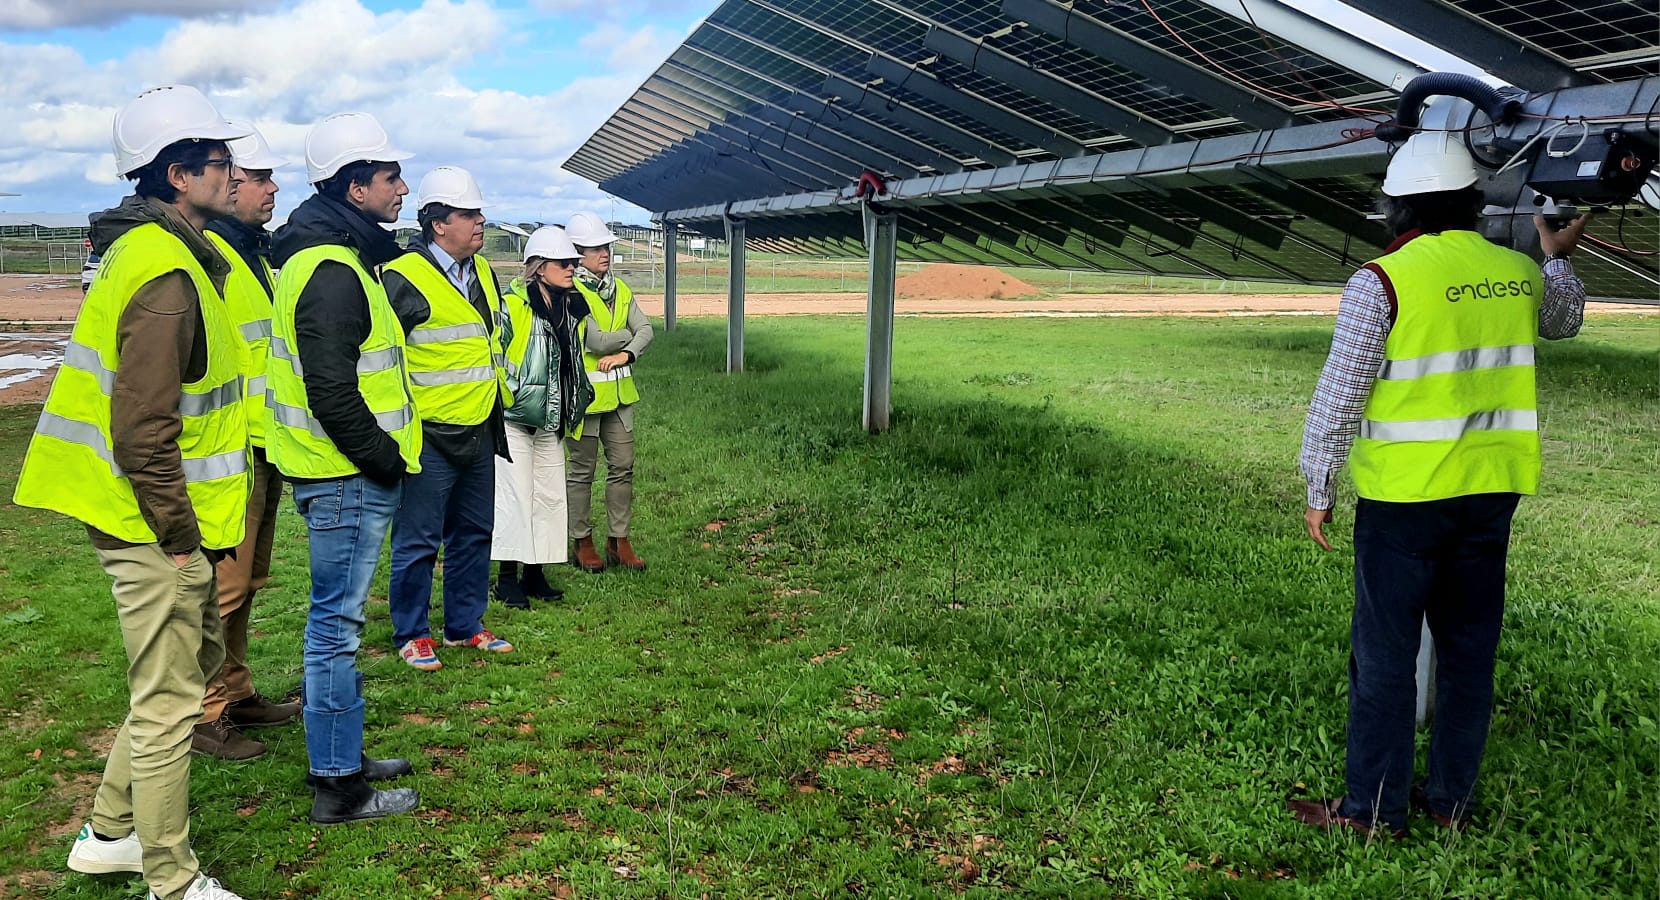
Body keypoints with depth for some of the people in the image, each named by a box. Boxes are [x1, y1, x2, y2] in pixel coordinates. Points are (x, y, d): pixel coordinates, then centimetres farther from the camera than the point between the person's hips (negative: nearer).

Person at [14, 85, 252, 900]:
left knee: (195, 659, 22)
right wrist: (178, 538, -17)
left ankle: (109, 833, 35)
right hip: (152, 525, -10)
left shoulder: (151, 251, 12)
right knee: (168, 702, 1)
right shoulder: (167, 277, -20)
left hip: (158, 518, 10)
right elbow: (143, 432, -25)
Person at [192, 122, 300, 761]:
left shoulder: (254, 253, 17)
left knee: (245, 581, 18)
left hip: (263, 449, 10)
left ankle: (235, 695, 30)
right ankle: (201, 716, 8)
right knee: (220, 586, -3)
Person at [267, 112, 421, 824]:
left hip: (344, 474, 11)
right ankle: (338, 787, 8)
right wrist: (385, 459, -15)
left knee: (336, 620, 18)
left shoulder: (337, 255, 15)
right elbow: (330, 391, -26)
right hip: (347, 478, -11)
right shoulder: (333, 270, -19)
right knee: (337, 624, -2)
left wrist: (387, 453, 17)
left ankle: (340, 758, 32)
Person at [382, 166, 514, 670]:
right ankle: (411, 634, 15)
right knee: (418, 541, 1)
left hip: (479, 433, 8)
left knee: (474, 534, 16)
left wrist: (499, 397, 26)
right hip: (429, 436, -8)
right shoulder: (405, 279, -14)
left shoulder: (482, 273, 12)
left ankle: (465, 624, 29)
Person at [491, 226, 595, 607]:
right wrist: (513, 394, -13)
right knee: (515, 495, -4)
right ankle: (507, 577, 6)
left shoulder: (572, 307, 10)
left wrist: (579, 398, 20)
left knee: (550, 495, 10)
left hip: (551, 419, 8)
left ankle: (535, 573, 20)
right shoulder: (513, 305, -14)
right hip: (516, 418, -7)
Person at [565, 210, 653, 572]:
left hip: (619, 392, 6)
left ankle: (619, 540, 15)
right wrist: (628, 333, -2)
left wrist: (625, 353, -18)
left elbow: (646, 329, 0)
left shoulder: (621, 290, 10)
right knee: (582, 470, 5)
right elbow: (596, 341, -20)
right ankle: (582, 542, 17)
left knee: (623, 467, 7)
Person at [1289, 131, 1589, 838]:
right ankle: (1452, 800, 25)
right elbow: (1563, 321, 30)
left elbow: (1339, 397, -11)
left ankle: (1375, 810, 11)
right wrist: (1557, 256, 48)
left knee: (1384, 655, 3)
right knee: (1469, 650, 14)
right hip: (1492, 491, 6)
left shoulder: (1382, 281, -12)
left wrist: (1318, 490, -2)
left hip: (1404, 495, -5)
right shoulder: (1521, 274, 6)